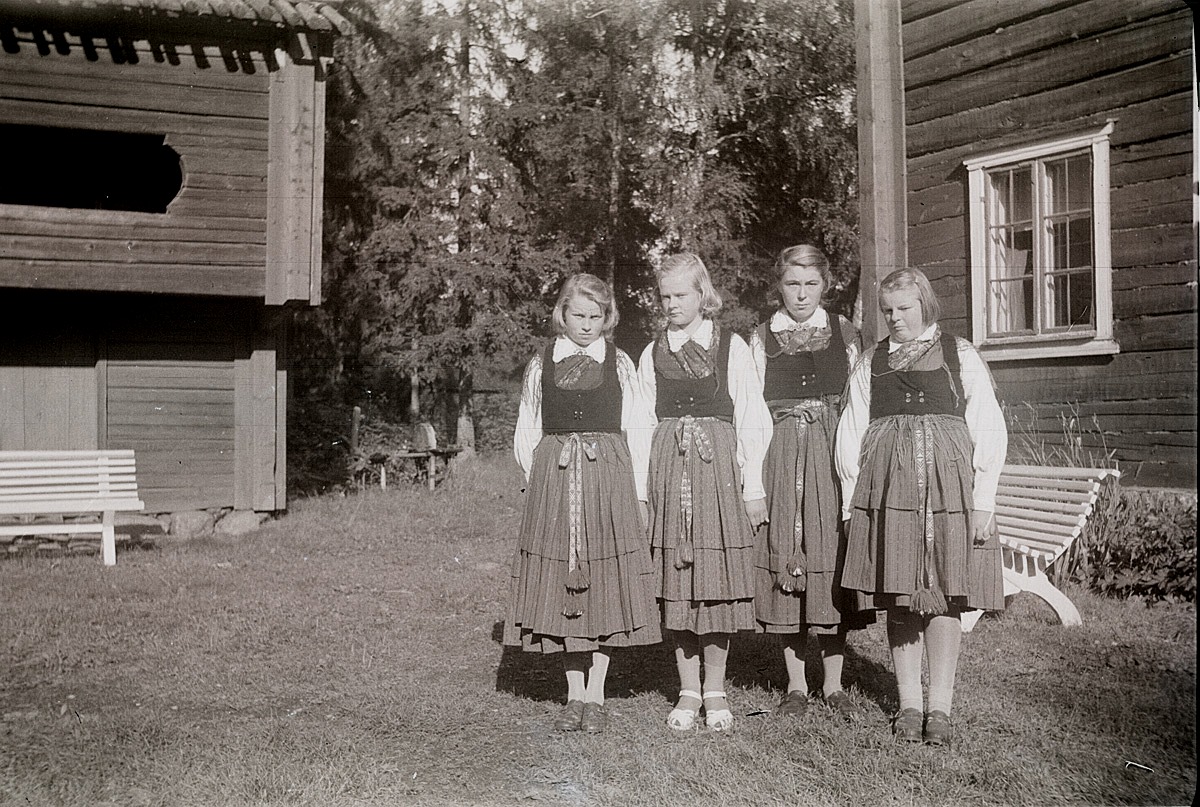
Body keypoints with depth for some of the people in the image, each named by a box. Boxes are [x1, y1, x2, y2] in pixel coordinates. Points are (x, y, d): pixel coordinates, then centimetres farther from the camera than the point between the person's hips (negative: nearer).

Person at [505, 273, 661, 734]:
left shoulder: (620, 365, 6)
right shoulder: (541, 366, 8)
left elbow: (638, 433, 4)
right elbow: (525, 435, 11)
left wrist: (638, 492, -2)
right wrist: (541, 482, 1)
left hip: (610, 478, -1)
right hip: (553, 482, 1)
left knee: (606, 584, 0)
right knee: (560, 586, 2)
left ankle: (595, 695, 10)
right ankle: (575, 694, 12)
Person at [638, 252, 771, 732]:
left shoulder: (733, 348, 4)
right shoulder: (652, 355, 11)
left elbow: (752, 419, 2)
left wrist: (753, 486, -4)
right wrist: (642, 488, 1)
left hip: (719, 468, -2)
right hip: (668, 470, 2)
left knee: (718, 574, 0)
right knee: (675, 579, 2)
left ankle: (715, 691, 12)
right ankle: (688, 691, 14)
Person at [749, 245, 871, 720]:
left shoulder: (844, 333, 8)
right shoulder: (762, 338, 7)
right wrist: (753, 474, -5)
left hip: (834, 454, 0)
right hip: (780, 459, 0)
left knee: (832, 558, 1)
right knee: (784, 558, 1)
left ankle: (833, 683, 12)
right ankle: (796, 684, 12)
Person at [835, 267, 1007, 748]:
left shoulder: (960, 356, 8)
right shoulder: (870, 363, 14)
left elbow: (989, 431, 2)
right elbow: (850, 436, 11)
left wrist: (983, 501, -5)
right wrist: (851, 500, 3)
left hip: (949, 483, -2)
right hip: (887, 487, 2)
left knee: (945, 598, -2)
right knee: (899, 599, 2)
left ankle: (940, 707, 8)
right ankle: (908, 704, 12)